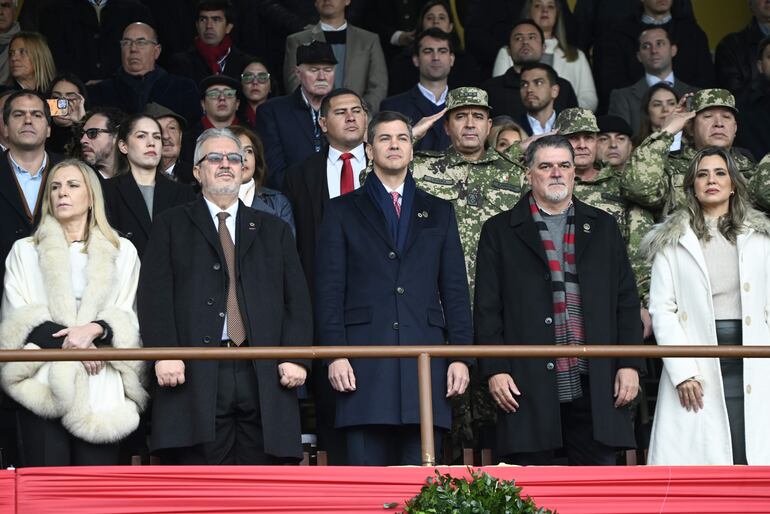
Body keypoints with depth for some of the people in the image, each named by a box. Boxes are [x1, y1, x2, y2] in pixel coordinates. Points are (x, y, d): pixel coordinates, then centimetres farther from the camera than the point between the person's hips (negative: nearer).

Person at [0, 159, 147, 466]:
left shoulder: (121, 251, 14)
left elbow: (127, 317, 10)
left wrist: (94, 330, -12)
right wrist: (69, 342, -11)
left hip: (100, 389, 0)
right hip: (42, 385, 0)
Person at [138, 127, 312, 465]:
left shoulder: (274, 230, 22)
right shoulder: (172, 226, 14)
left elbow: (297, 300, 13)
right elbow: (154, 295, 3)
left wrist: (296, 356, -2)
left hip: (263, 376, 2)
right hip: (196, 374, -2)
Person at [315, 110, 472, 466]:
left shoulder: (439, 212, 19)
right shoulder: (342, 212, 12)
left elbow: (455, 290, 13)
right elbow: (329, 290, 5)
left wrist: (460, 355, 3)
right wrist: (334, 354, -7)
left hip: (425, 358, 2)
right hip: (364, 364, -2)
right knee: (365, 475, -5)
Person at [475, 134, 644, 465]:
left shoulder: (603, 227, 15)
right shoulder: (500, 231, 8)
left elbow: (626, 301, 12)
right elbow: (487, 309, 3)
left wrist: (629, 364, 3)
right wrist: (494, 370, -6)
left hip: (595, 384, 2)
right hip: (528, 385, -2)